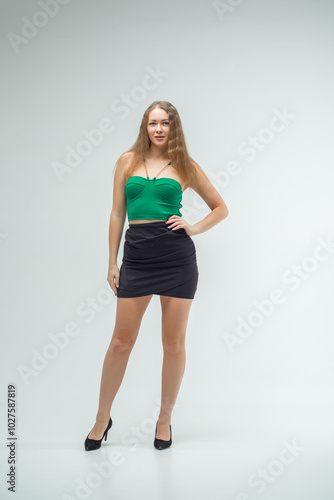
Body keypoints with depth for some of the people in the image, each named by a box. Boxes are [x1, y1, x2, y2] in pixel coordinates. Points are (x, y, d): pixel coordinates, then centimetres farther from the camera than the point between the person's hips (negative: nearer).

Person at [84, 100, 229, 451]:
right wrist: (112, 263, 6)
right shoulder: (128, 161, 10)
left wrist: (194, 228, -4)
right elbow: (117, 214, 9)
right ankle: (102, 419, 24)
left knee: (174, 343, 6)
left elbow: (220, 208, 13)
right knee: (121, 341, 5)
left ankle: (165, 419, 26)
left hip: (178, 257, 0)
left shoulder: (185, 166, 7)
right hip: (136, 257, 1)